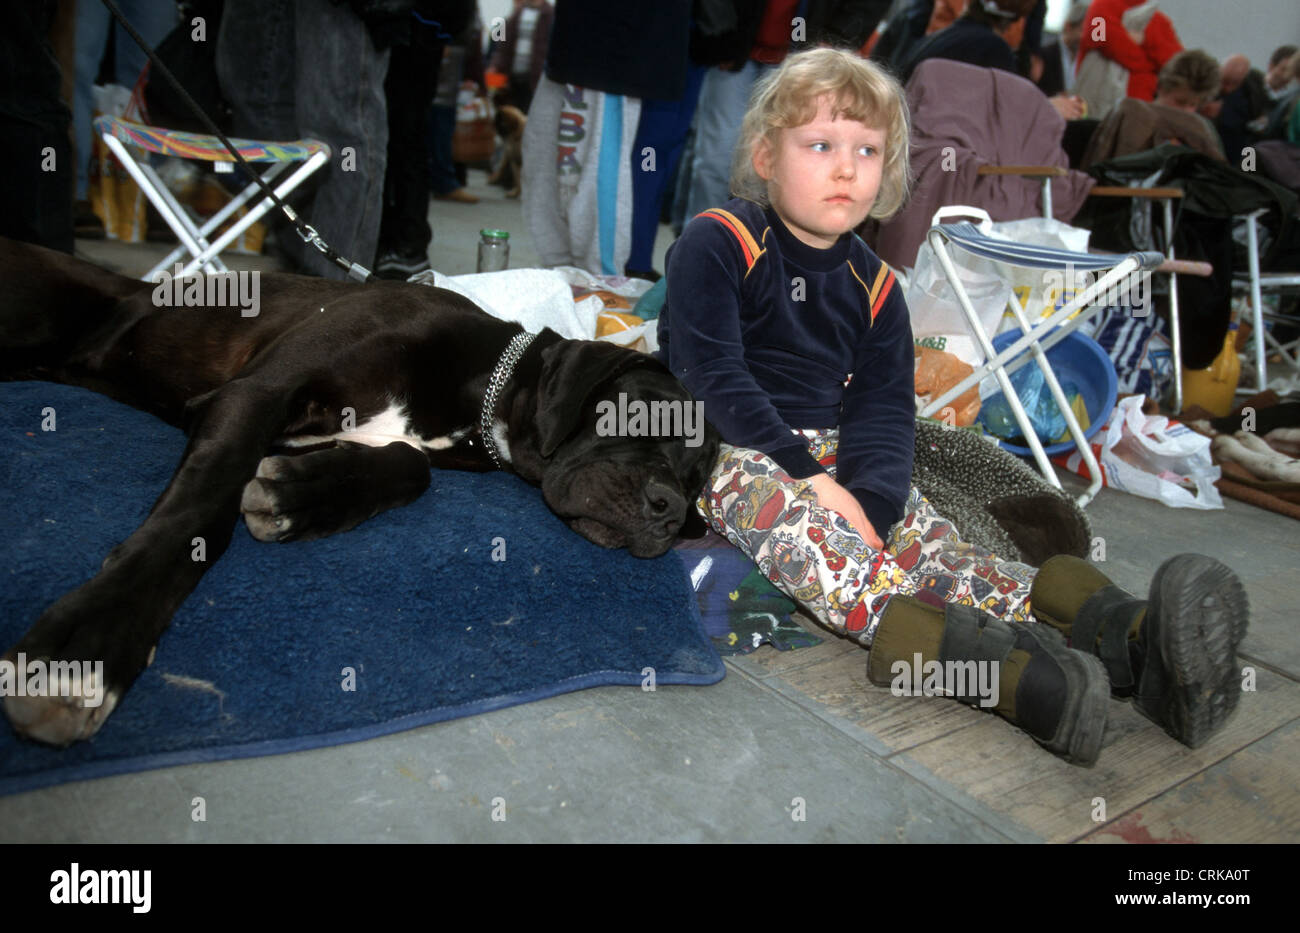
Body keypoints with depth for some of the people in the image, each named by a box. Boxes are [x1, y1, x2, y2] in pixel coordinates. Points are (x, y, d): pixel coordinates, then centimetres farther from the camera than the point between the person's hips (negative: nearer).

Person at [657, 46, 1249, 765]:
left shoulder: (873, 288, 13)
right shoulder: (718, 243, -4)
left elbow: (885, 411, 4)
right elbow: (712, 374, -14)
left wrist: (869, 498, -19)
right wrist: (807, 476, -21)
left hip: (841, 460, 6)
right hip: (735, 456, -5)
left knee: (931, 542, -18)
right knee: (800, 527, -37)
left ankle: (1135, 639, -40)